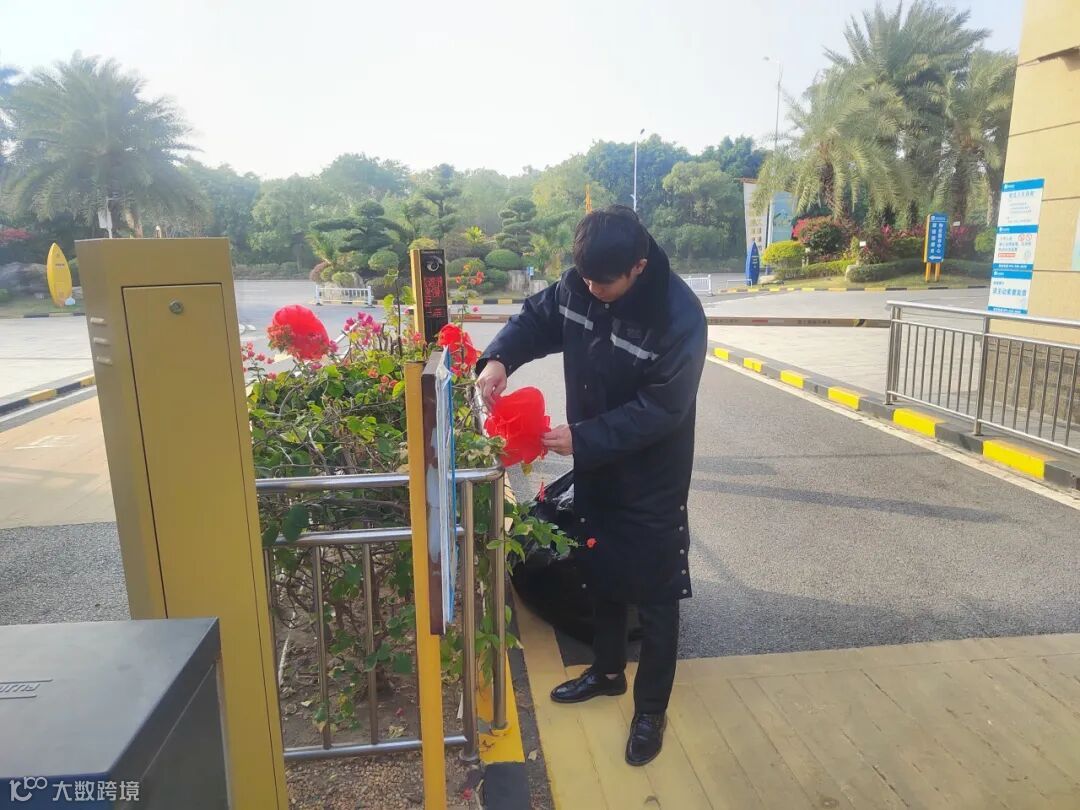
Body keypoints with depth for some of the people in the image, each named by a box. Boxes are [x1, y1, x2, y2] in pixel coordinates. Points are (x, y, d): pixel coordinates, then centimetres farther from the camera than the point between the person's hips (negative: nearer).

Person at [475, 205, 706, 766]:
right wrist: (498, 359, -14)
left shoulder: (679, 316, -27)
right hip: (594, 467, 6)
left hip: (652, 480, -6)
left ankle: (651, 710, 29)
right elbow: (536, 319, 6)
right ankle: (607, 671, 46)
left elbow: (659, 411, -26)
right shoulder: (579, 284, -9)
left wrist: (581, 438, -28)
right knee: (599, 574, 22)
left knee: (654, 596, 8)